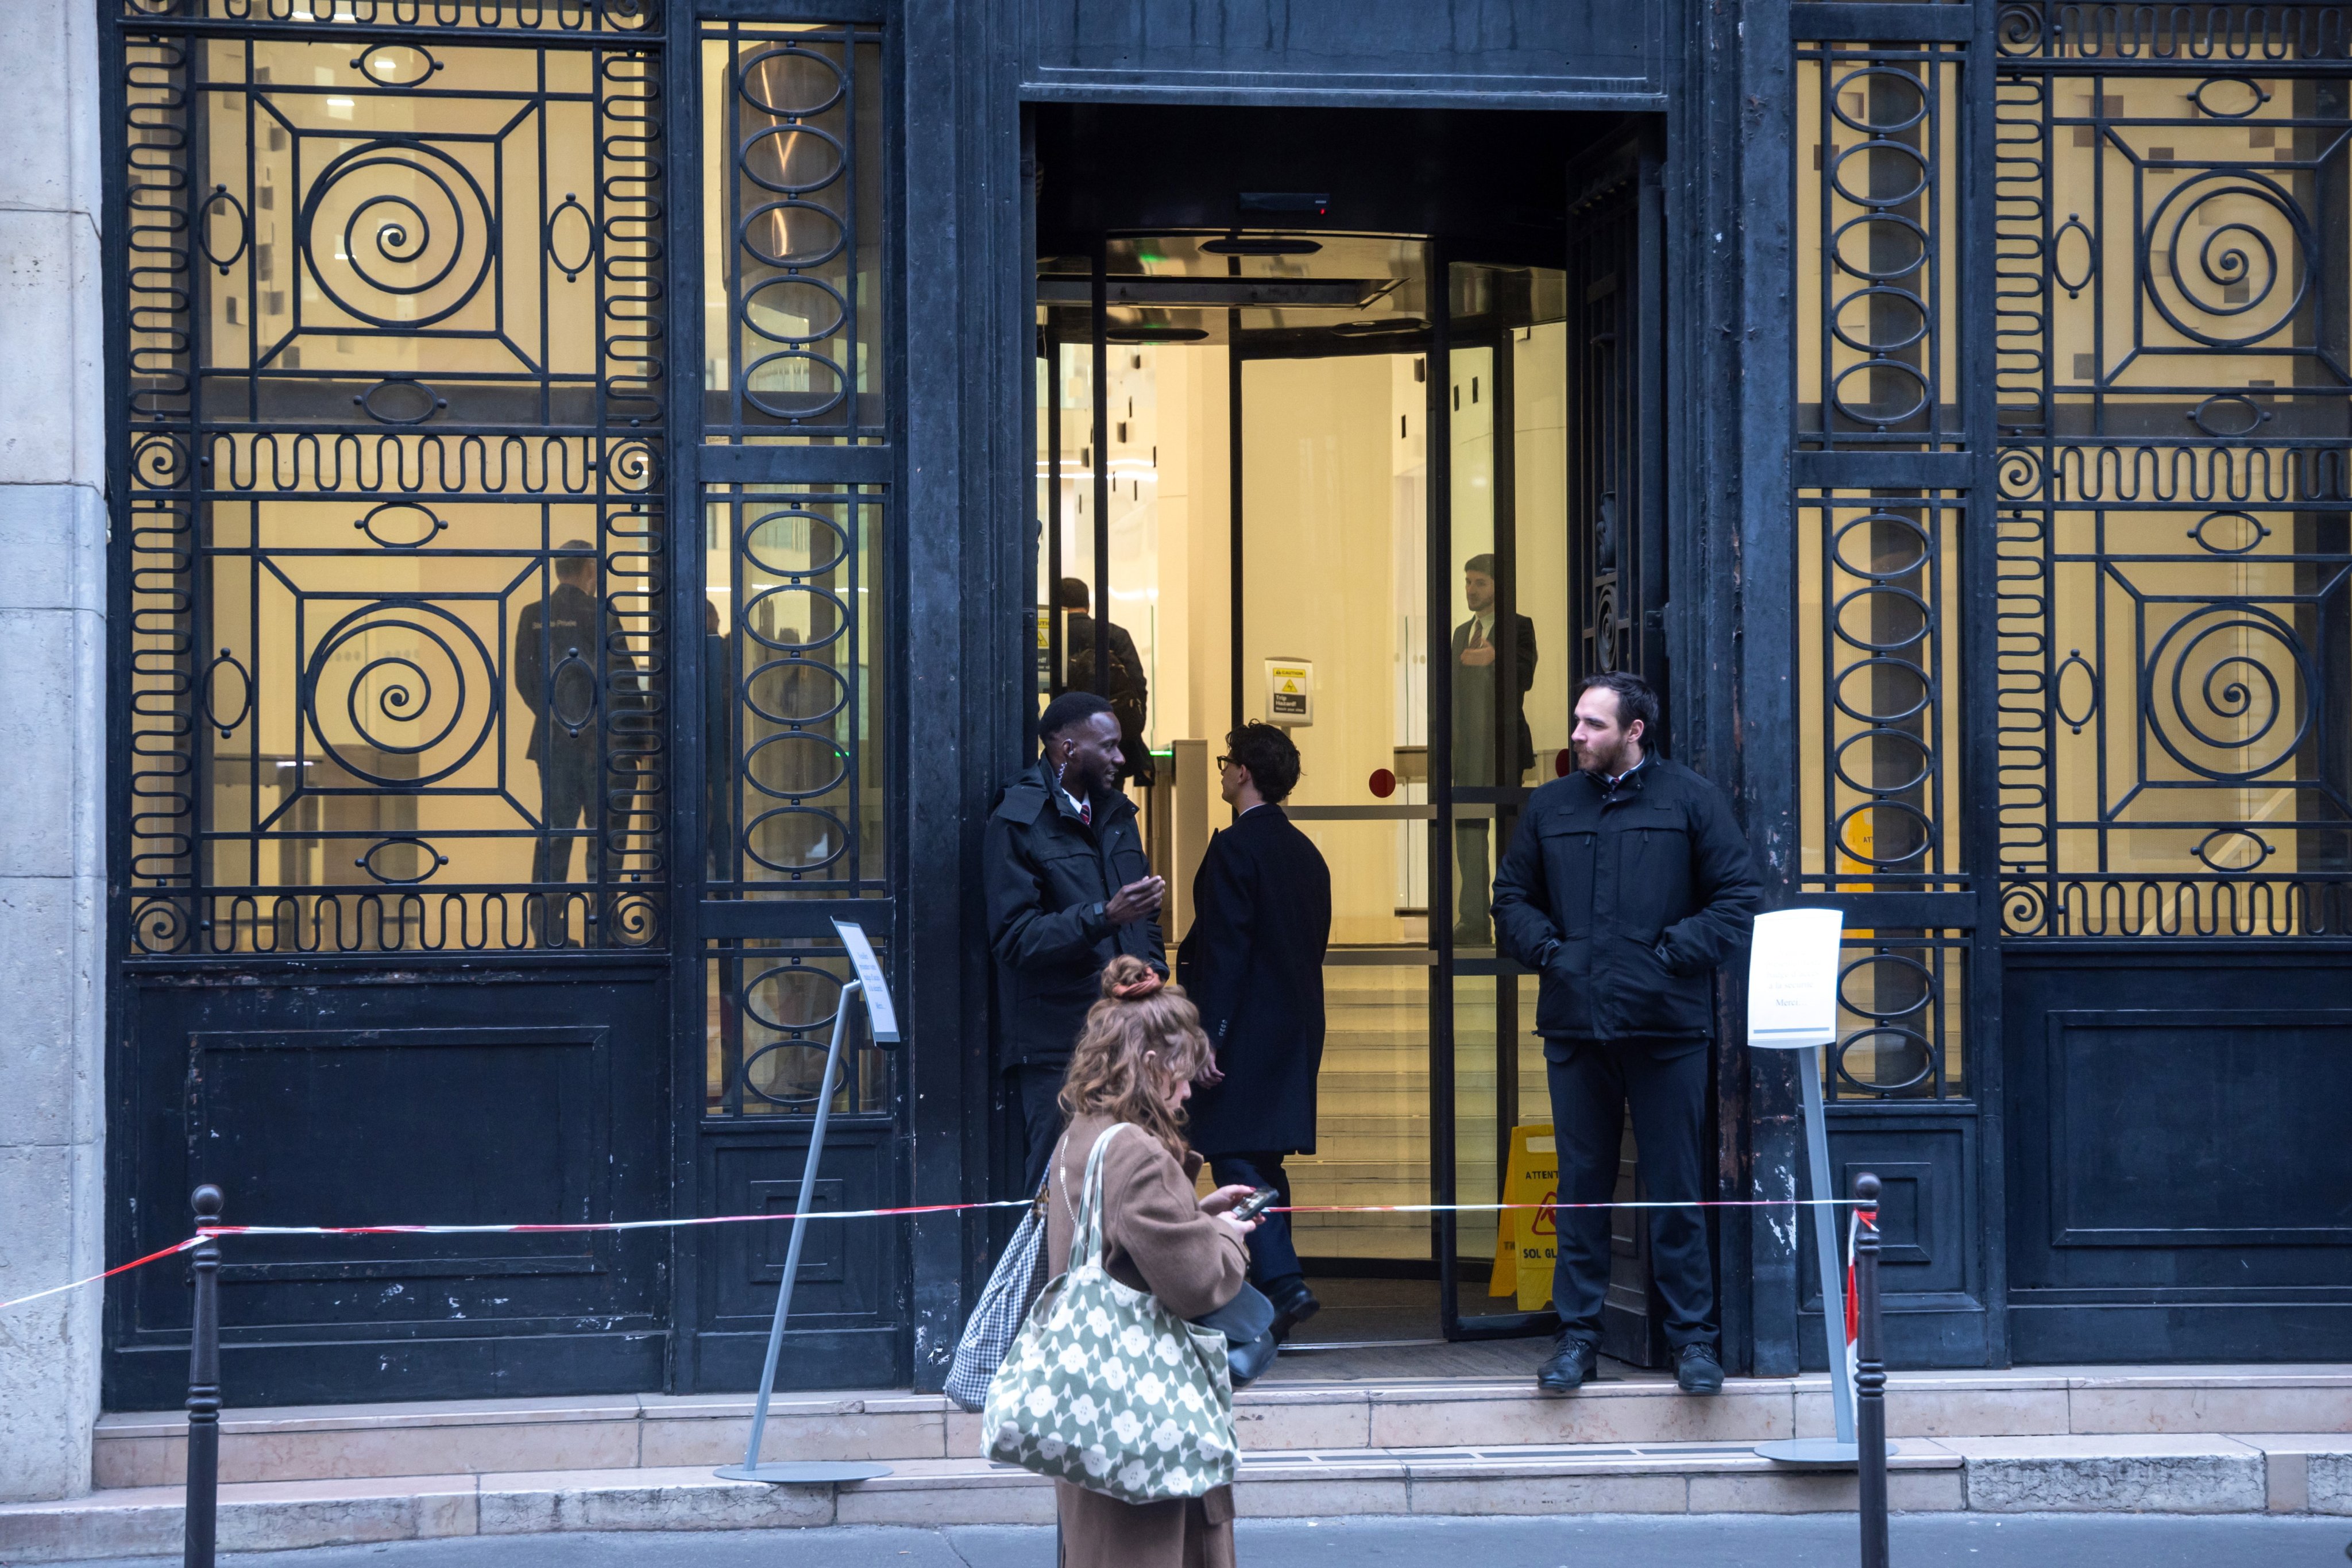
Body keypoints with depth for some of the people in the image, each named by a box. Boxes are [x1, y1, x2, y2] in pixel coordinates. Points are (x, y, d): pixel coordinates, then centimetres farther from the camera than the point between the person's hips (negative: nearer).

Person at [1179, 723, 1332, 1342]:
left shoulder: (1234, 849, -12)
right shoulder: (1307, 852, 14)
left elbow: (1225, 950, -18)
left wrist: (1206, 1040, -18)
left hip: (1246, 1033, -8)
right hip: (1296, 1029, 8)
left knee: (1236, 1159, -8)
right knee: (1265, 1162, 13)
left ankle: (1284, 1284, -19)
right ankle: (1272, 1292, 15)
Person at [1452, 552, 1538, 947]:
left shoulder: (1519, 627, -2)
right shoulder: (1462, 633, 20)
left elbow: (1524, 677, -17)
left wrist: (1493, 659, -34)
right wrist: (1450, 742, 14)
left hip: (1504, 747, -6)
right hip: (1469, 748, 7)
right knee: (1469, 830, 4)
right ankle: (1474, 922, 7)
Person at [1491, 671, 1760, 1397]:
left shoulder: (1691, 800, 1)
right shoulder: (1550, 807, 11)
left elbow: (1738, 899, 0)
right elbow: (1512, 897, 18)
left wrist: (1676, 954, -9)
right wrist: (1546, 951, 1)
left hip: (1667, 1027, -3)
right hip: (1575, 1027, 3)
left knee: (1676, 1189, 1)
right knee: (1581, 1188, 7)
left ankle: (1692, 1337, 10)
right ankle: (1578, 1332, 15)